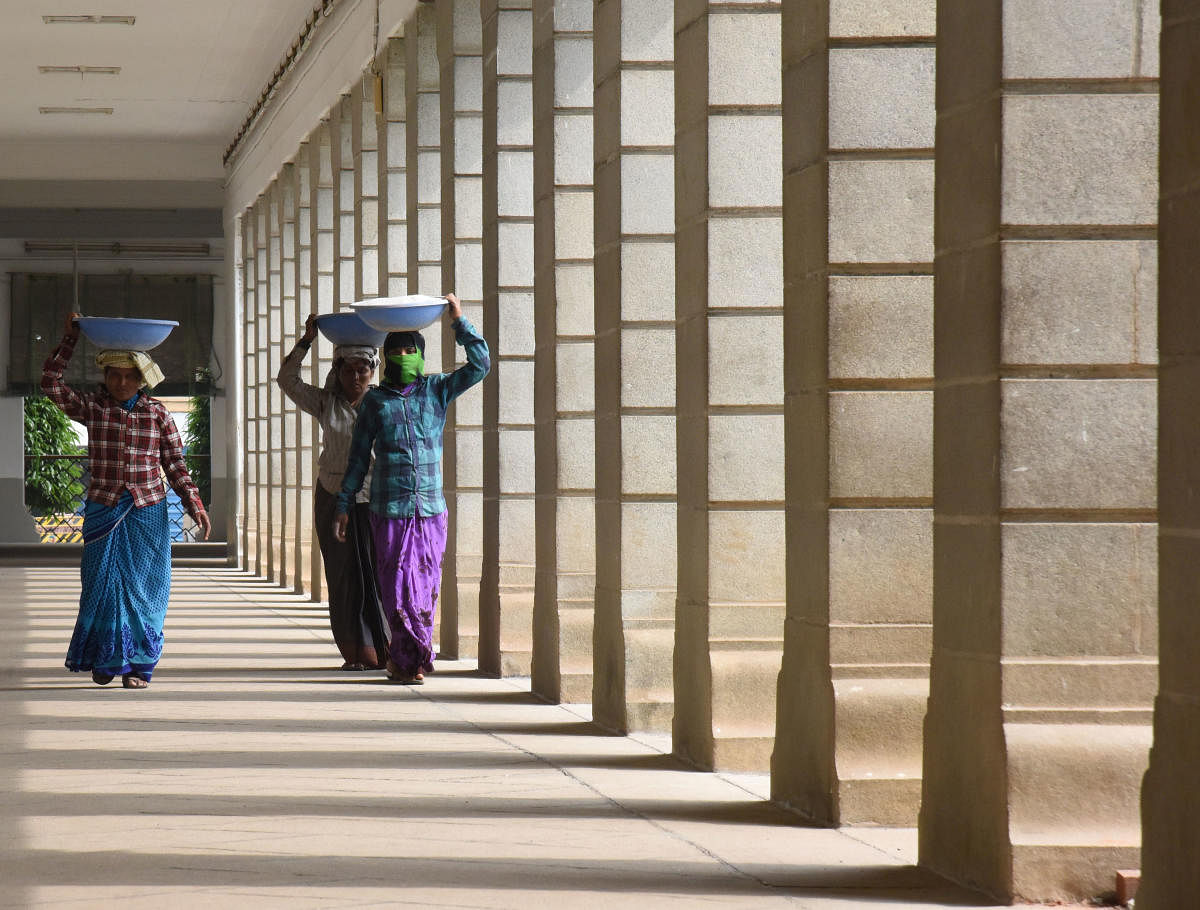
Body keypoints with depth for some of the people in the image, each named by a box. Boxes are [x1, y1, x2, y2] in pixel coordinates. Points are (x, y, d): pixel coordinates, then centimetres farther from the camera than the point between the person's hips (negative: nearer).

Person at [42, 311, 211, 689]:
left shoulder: (157, 413, 4)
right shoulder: (92, 407, 2)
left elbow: (175, 464, 7)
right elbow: (50, 383, -6)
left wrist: (195, 506, 0)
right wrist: (71, 337, -7)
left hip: (148, 513, 0)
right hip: (104, 512, 0)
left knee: (142, 585, 1)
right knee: (103, 583, 0)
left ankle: (137, 664, 8)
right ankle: (104, 658, 15)